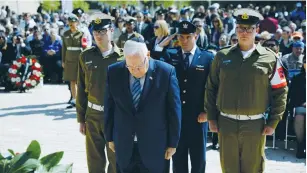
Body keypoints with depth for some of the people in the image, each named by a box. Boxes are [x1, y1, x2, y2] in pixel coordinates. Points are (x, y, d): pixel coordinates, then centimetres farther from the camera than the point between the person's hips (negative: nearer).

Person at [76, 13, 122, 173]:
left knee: (116, 160, 8)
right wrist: (81, 119, 6)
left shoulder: (121, 57, -7)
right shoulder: (86, 56, 1)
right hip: (93, 116, 2)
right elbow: (81, 89, 6)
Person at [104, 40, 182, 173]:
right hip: (123, 145, 2)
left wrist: (172, 143, -1)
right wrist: (109, 137, 9)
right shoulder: (114, 72, -5)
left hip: (154, 146, -2)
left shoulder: (166, 72, -13)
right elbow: (109, 107, 5)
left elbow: (174, 110, -6)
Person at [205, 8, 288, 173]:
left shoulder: (270, 58, -1)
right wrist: (211, 118, 5)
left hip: (255, 125, -1)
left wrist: (273, 122, -2)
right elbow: (211, 88, 8)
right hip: (226, 124, 2)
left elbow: (280, 91, 2)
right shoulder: (222, 56, 4)